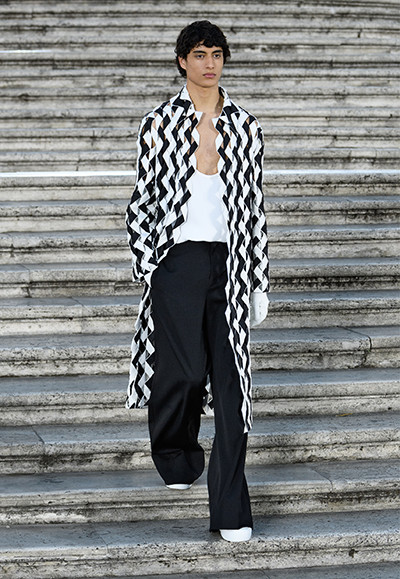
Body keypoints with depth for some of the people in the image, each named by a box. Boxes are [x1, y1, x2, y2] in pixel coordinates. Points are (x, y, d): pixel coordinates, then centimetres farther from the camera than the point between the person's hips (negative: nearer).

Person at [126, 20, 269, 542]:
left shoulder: (245, 127, 8)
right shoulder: (159, 124, 3)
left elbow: (254, 206, 9)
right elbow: (143, 200, 5)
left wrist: (258, 281, 6)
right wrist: (146, 266, -3)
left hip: (230, 262, 2)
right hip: (178, 259, -2)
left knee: (230, 377, -2)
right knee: (184, 367, -5)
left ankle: (230, 508, 0)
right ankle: (175, 457, 29)